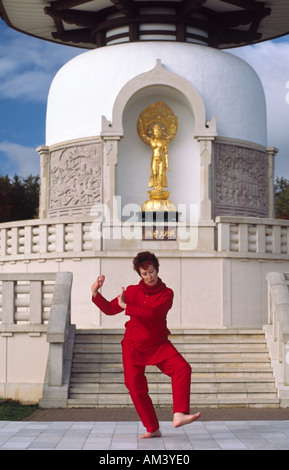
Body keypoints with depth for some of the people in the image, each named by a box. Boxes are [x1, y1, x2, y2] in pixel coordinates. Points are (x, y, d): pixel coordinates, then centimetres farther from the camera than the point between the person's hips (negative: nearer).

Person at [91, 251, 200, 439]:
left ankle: (179, 415, -30)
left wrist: (125, 306, -17)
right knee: (136, 388, -6)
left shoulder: (166, 293, -5)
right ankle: (153, 429, 4)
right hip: (133, 346, 2)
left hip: (158, 344, -2)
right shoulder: (132, 291, 5)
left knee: (183, 368, -24)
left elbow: (151, 313, -21)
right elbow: (110, 309, 10)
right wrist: (95, 293, -3)